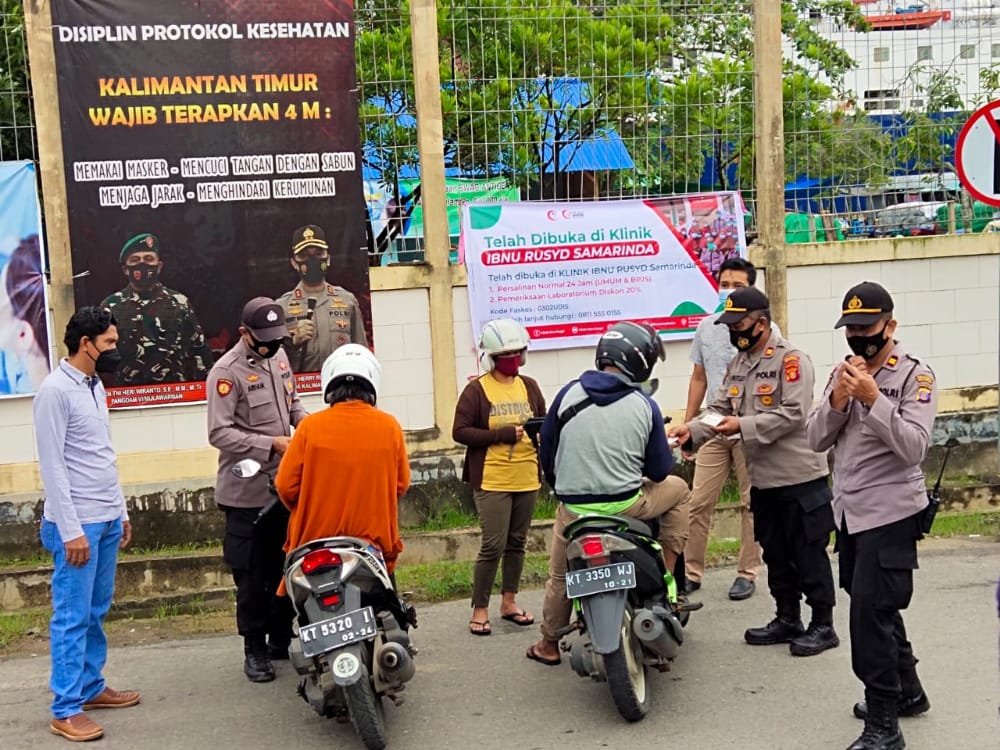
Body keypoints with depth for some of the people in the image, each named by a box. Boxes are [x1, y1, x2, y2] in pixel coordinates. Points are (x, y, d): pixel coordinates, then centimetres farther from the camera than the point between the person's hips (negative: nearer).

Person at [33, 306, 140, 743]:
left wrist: (121, 511, 18)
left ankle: (91, 687, 25)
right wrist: (70, 529, -17)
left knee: (96, 613, 14)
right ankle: (66, 709, 4)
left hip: (107, 519, 8)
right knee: (72, 617, -3)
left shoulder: (95, 387, 13)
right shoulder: (56, 390, -13)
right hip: (78, 523, -8)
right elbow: (52, 465, -16)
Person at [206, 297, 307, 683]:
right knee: (252, 573, 1)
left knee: (285, 565, 14)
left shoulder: (278, 358, 10)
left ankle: (282, 637, 28)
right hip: (248, 491, -7)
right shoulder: (227, 371, -13)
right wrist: (272, 444, -23)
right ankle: (254, 649, 14)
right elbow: (219, 433, -19)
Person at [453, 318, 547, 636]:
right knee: (493, 546, -7)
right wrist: (503, 434, -17)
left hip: (527, 479, 5)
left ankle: (509, 601, 28)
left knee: (517, 543, 14)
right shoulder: (476, 390, -6)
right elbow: (460, 432, -11)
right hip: (492, 481, -5)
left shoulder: (529, 386, 9)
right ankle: (479, 609, 6)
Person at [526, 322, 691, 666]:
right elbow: (659, 470, -1)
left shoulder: (569, 394, -3)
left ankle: (549, 644, 39)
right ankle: (666, 576, 23)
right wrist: (666, 454, 22)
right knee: (678, 490, 25)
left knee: (560, 576, 25)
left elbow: (546, 451, 6)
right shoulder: (645, 406, -6)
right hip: (626, 506, -2)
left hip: (574, 508, 2)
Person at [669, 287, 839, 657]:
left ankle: (823, 625, 12)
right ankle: (788, 619, 30)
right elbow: (720, 409, 10)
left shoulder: (791, 359, -13)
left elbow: (793, 413, -21)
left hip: (799, 477, -8)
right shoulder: (737, 365, 14)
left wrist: (743, 426, -24)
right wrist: (692, 430, -8)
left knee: (809, 553, 1)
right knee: (775, 554, 17)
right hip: (762, 478, 8)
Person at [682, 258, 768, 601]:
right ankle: (691, 572, 9)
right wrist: (687, 425, 15)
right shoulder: (706, 327, 11)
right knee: (698, 501, 1)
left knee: (752, 504, 4)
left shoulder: (765, 329, -3)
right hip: (713, 428, 4)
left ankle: (747, 572, 15)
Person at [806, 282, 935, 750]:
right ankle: (907, 691, 38)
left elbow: (914, 448, -20)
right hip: (849, 511, 7)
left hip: (889, 513, -7)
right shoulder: (844, 372, 10)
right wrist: (837, 400, -13)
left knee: (870, 614, -9)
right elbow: (816, 440, 4)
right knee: (877, 608, 19)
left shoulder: (915, 375, -9)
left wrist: (873, 398, -27)